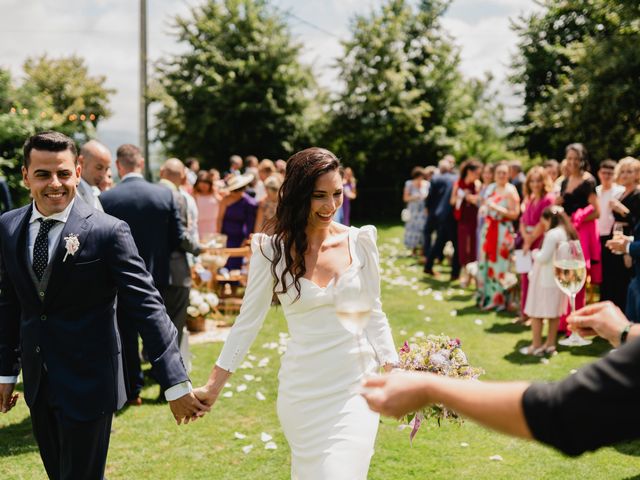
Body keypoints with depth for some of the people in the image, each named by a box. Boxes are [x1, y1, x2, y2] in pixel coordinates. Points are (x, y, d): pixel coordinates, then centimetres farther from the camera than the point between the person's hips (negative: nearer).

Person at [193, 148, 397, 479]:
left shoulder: (359, 241, -3)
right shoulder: (273, 250, -7)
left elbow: (373, 314, 4)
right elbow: (248, 321, -1)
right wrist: (213, 387, -3)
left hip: (356, 387, 1)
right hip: (302, 390, 0)